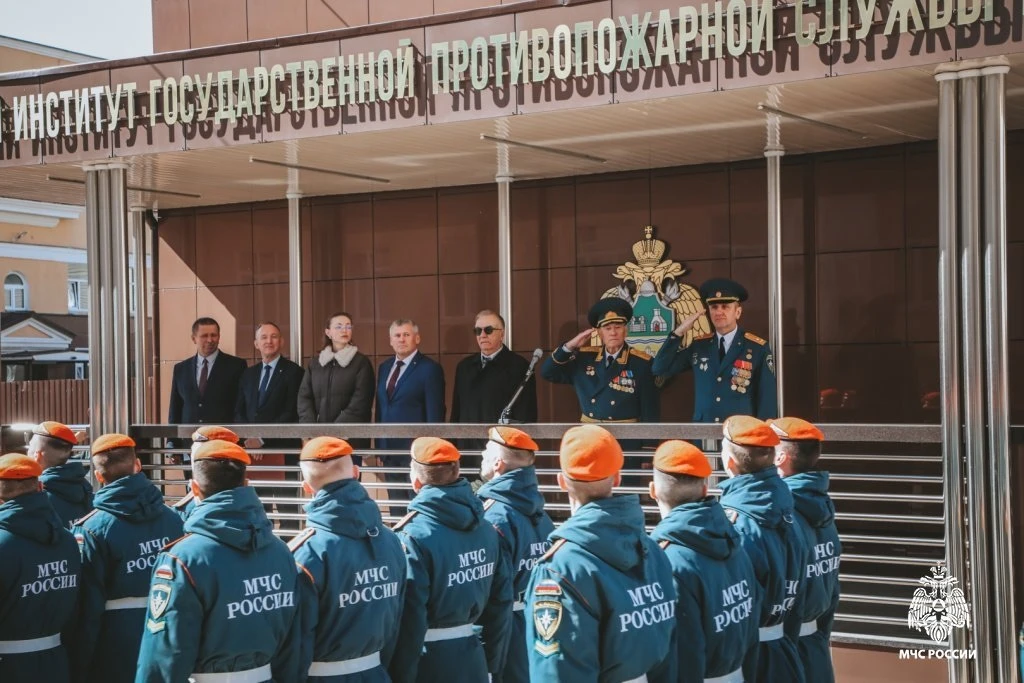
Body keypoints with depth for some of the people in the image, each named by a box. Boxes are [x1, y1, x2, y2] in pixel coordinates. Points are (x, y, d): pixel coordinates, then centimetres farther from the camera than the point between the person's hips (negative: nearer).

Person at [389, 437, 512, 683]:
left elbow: (409, 620, -18)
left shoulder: (414, 536, -19)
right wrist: (493, 662, 15)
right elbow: (501, 602, 5)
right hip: (473, 661, 6)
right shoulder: (486, 529, 1)